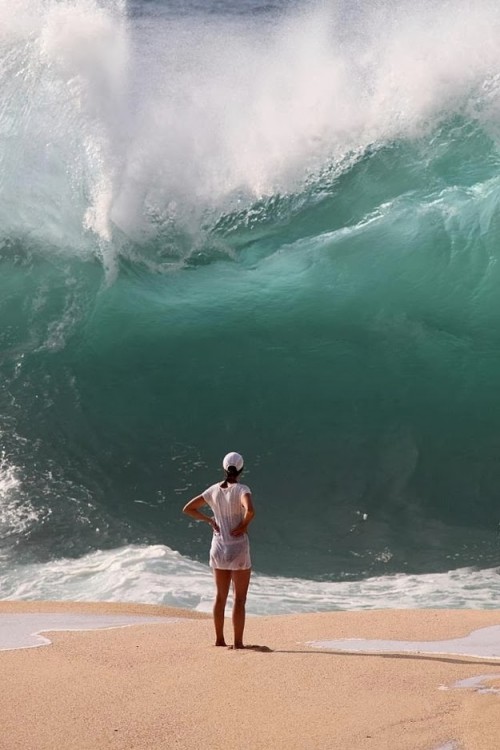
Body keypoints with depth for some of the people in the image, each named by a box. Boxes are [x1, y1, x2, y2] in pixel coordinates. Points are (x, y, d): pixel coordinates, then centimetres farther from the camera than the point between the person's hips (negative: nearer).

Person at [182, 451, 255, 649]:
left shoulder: (214, 490, 2)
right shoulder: (242, 490, -13)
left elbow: (187, 508, 6)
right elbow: (250, 510, -34)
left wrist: (209, 520, 9)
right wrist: (244, 524, -15)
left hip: (218, 547, 5)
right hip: (238, 548, -5)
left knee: (220, 596, 16)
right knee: (239, 598, 2)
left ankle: (219, 639, 21)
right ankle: (238, 642, 1)